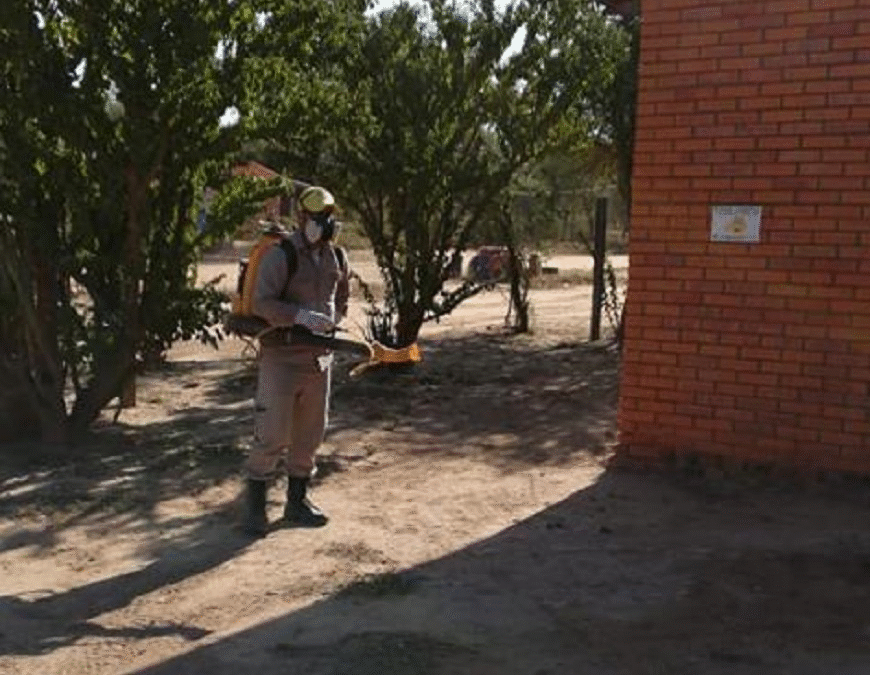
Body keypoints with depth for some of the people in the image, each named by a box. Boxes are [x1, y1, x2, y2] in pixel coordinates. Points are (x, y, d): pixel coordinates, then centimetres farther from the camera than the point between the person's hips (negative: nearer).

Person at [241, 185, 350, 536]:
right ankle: (254, 505, 10)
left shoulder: (335, 257, 9)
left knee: (309, 434, 13)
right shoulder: (280, 255, -12)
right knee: (272, 435, -6)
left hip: (318, 358, 7)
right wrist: (302, 316, -31)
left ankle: (297, 501, 26)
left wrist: (331, 319, 8)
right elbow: (262, 303, -20)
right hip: (281, 358, -6)